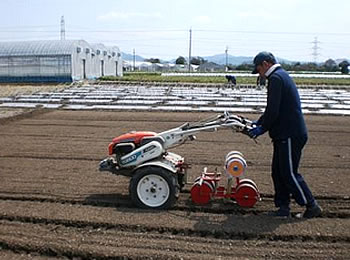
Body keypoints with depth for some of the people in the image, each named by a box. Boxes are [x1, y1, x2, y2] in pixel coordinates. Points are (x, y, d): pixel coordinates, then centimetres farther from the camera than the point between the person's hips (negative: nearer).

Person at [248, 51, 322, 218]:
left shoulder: (276, 78, -15)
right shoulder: (283, 76, 19)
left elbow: (273, 111, -21)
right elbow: (273, 108, 24)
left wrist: (262, 129, -8)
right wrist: (259, 122, 19)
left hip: (290, 136, -10)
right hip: (286, 135, 10)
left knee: (289, 173, -2)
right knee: (278, 172, 12)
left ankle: (312, 206, 12)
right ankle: (283, 208, 20)